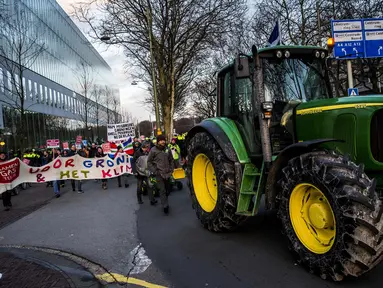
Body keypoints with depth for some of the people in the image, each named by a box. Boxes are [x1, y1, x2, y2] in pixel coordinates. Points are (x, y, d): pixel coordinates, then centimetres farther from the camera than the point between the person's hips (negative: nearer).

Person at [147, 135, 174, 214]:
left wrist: (171, 169, 8)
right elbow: (149, 162, -2)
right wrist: (154, 171, -8)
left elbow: (171, 160, 17)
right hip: (159, 174, -4)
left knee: (167, 190, 13)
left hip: (167, 174, 4)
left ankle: (165, 204, 29)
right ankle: (165, 206, -5)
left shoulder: (167, 149, 6)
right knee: (162, 190, -9)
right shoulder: (153, 150, -6)